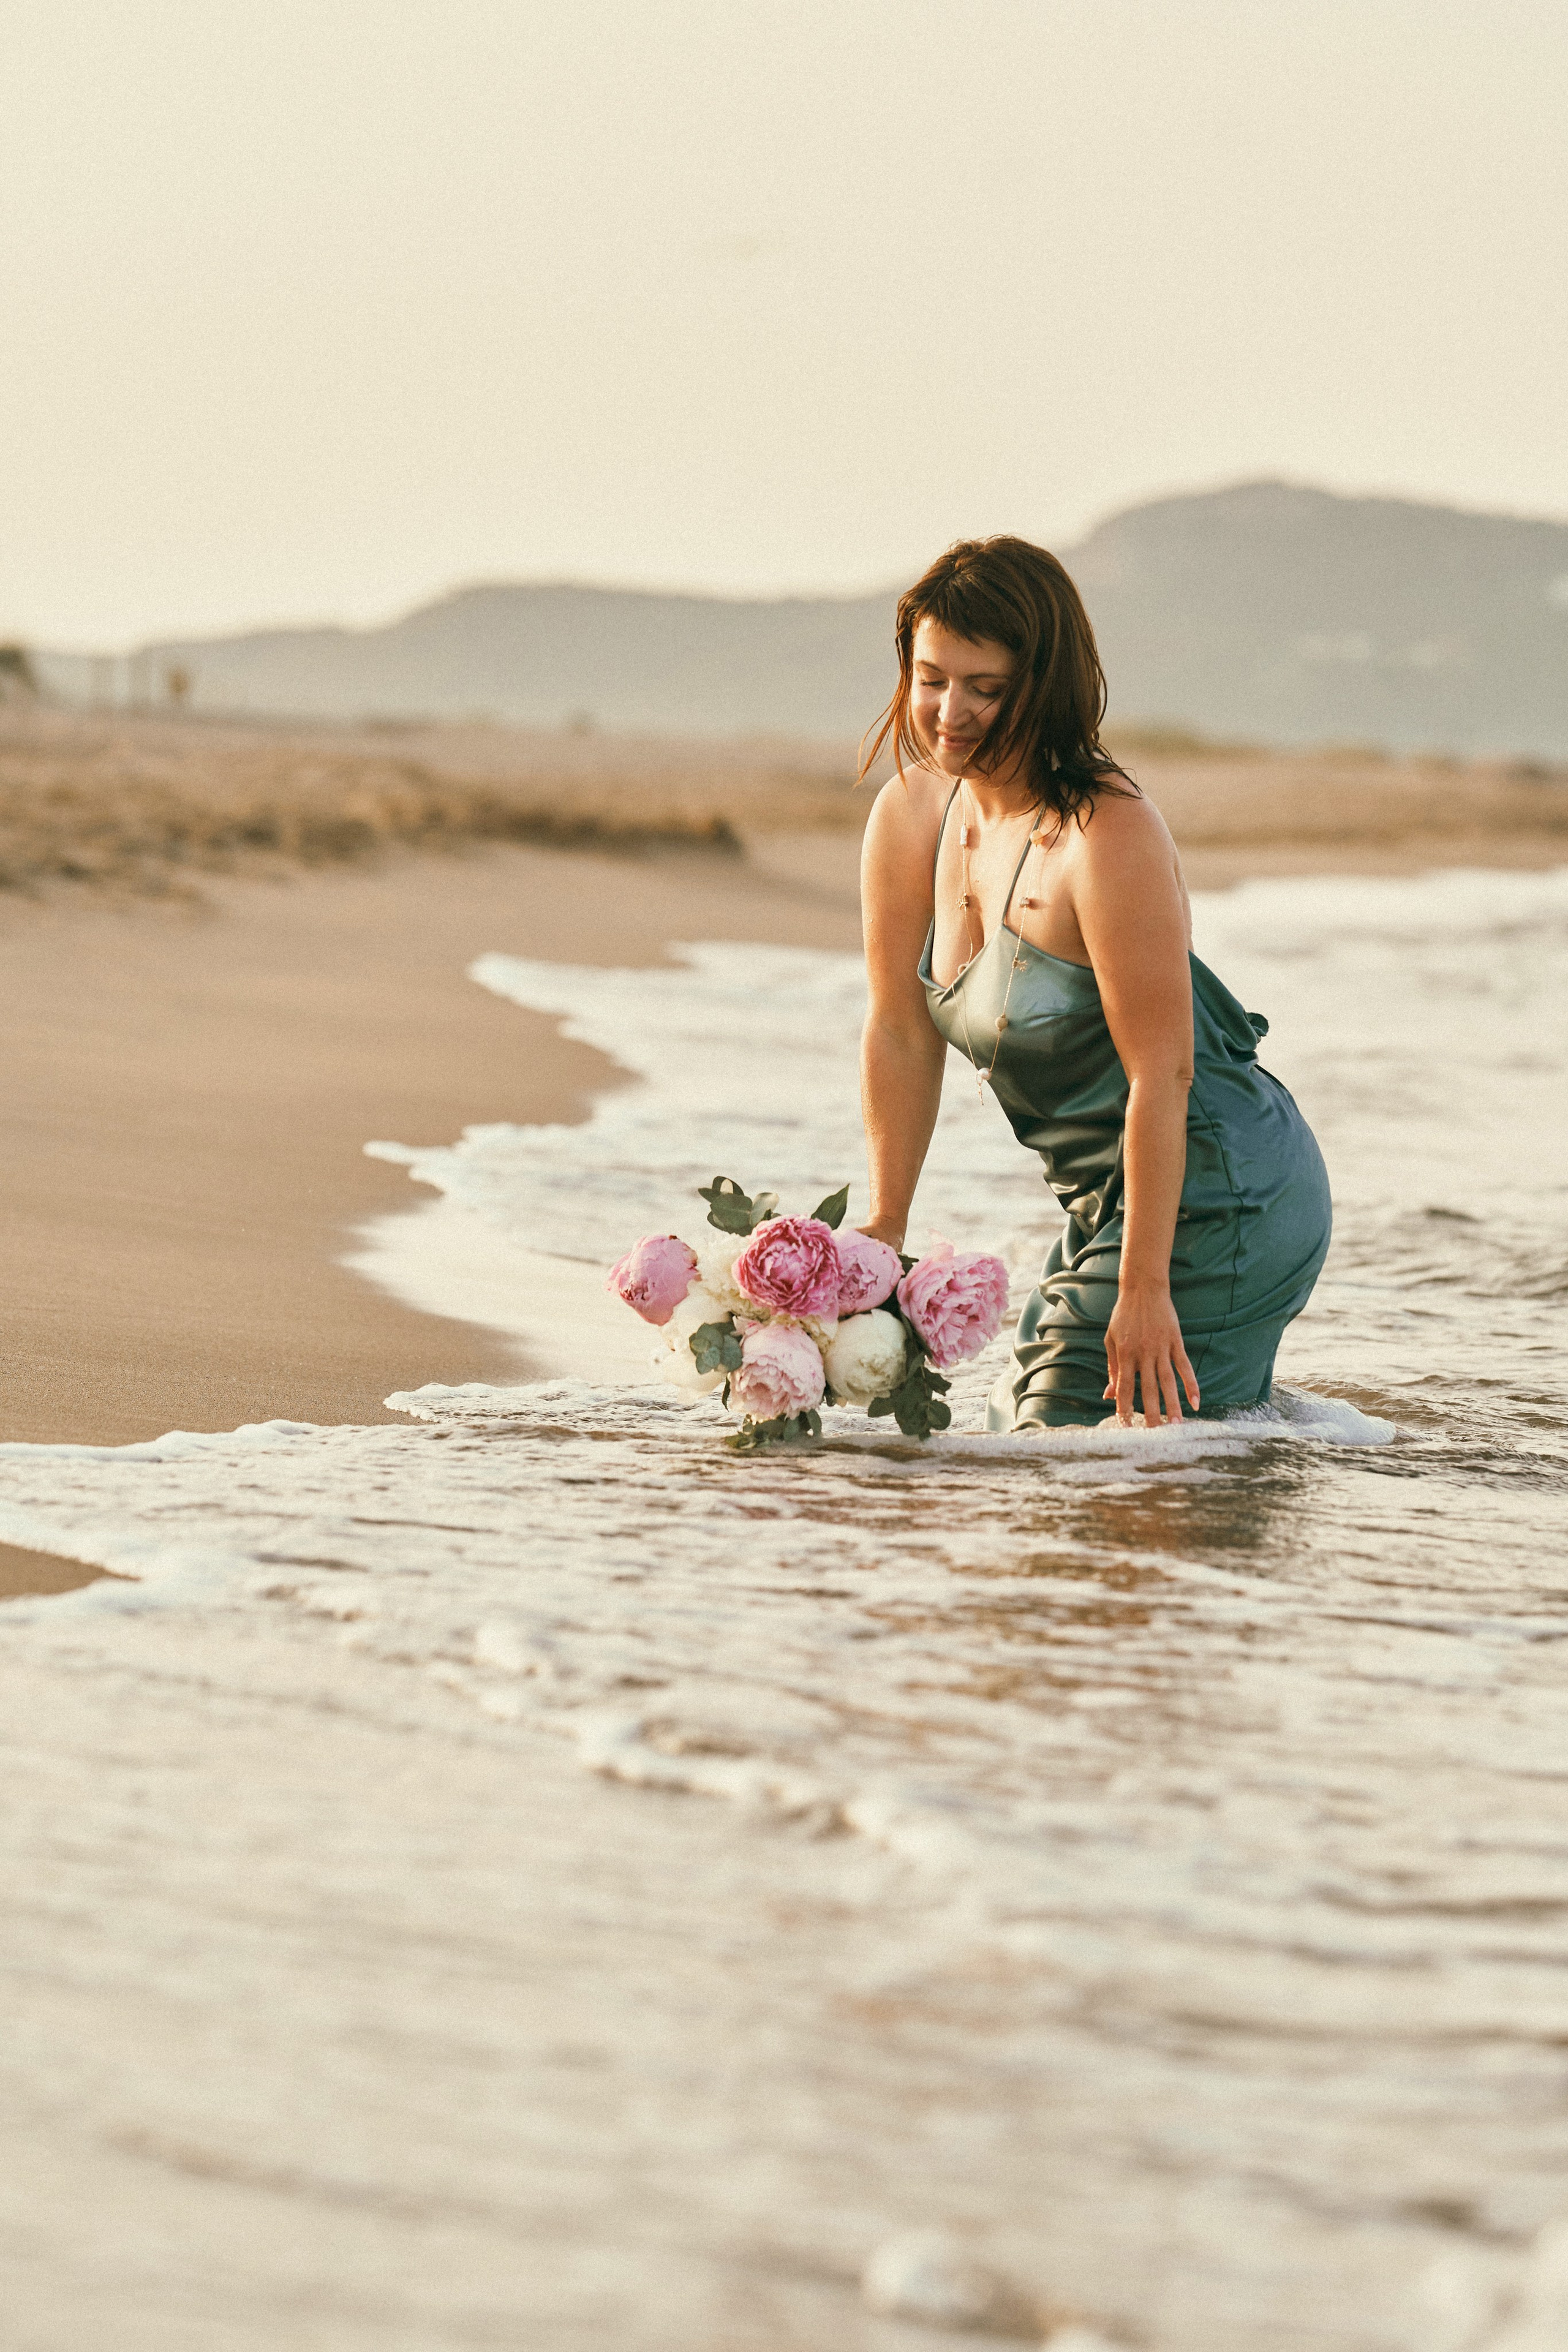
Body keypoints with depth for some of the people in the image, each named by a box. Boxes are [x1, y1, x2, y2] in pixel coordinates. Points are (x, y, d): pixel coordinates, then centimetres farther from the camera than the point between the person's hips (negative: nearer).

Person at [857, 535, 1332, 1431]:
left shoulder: (1111, 837, -24)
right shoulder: (912, 814, 1)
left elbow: (1161, 1074, -24)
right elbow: (901, 1035, 7)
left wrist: (1143, 1290, -24)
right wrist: (884, 1234, 4)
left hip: (1211, 1199, -9)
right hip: (1105, 1196, 9)